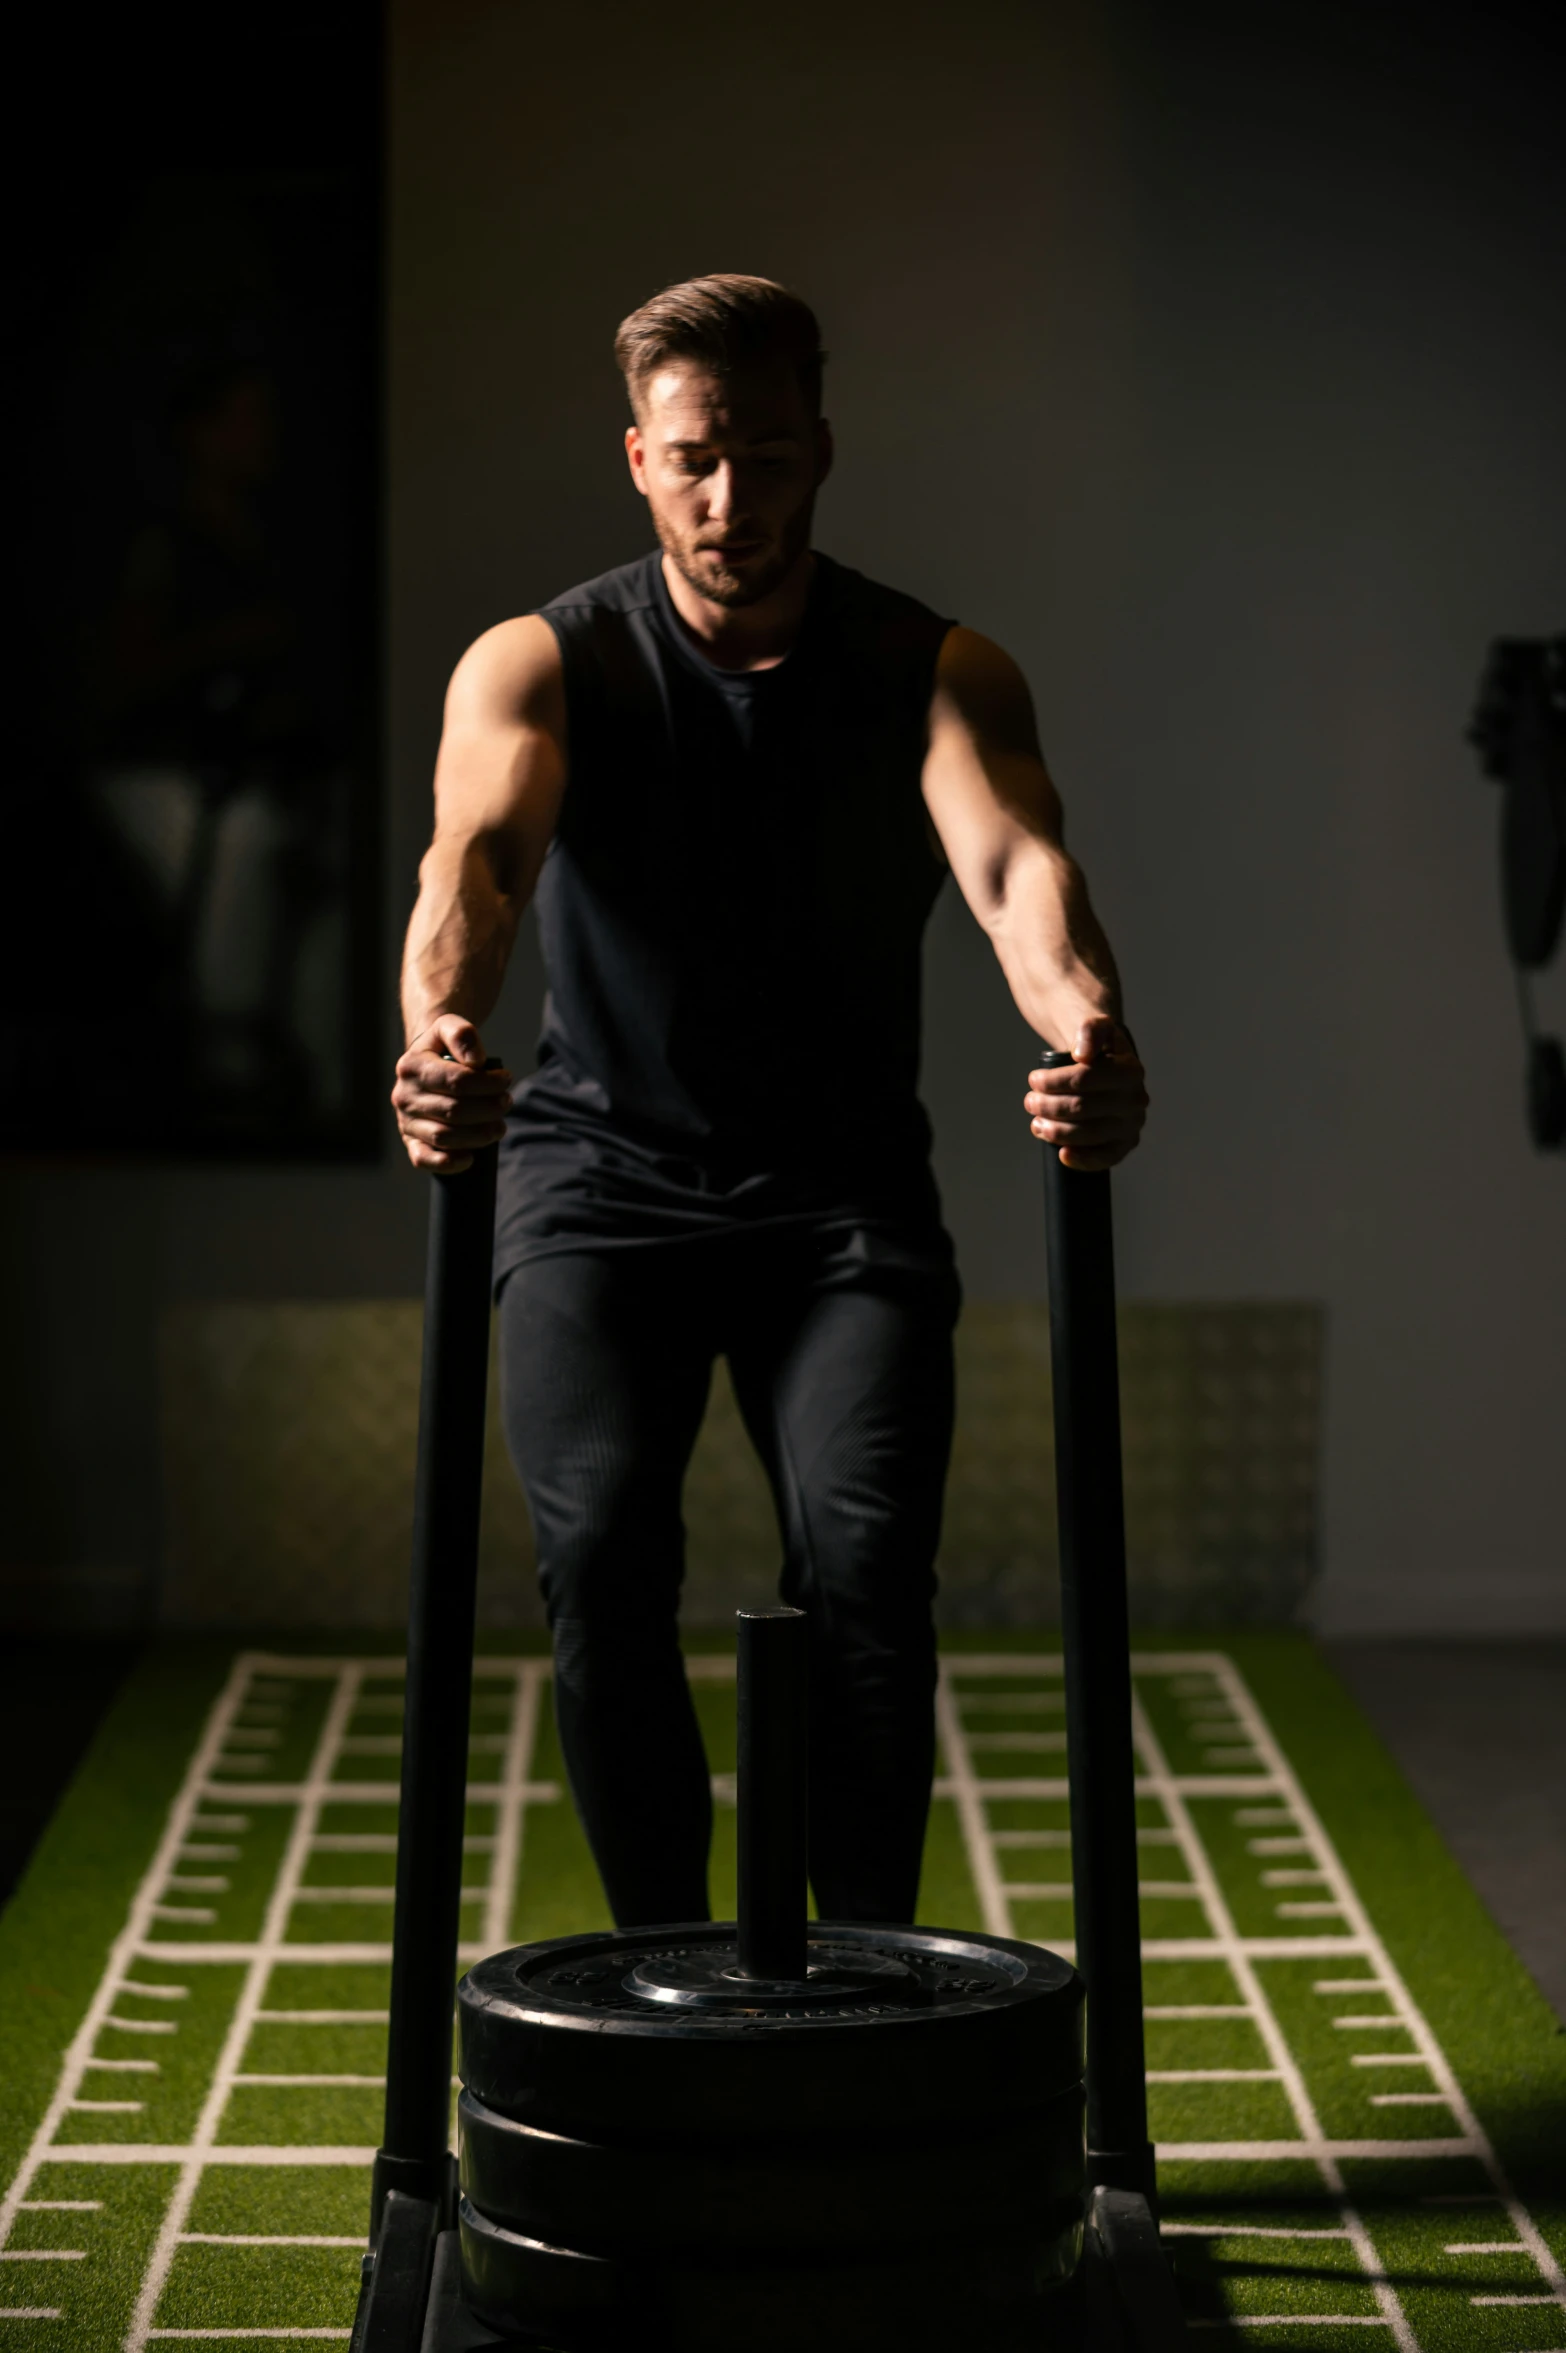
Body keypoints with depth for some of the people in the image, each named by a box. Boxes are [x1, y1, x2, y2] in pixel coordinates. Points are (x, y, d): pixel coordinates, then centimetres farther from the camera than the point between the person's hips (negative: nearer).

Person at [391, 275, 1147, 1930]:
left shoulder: (940, 673, -6)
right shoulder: (538, 664, -7)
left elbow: (1012, 861, -27)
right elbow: (474, 853, -29)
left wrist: (1087, 1022, -51)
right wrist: (441, 1028, -53)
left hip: (842, 1188, 0)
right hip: (605, 1173, 0)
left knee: (866, 1558, -21)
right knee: (599, 1554, -21)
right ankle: (665, 1961, -3)